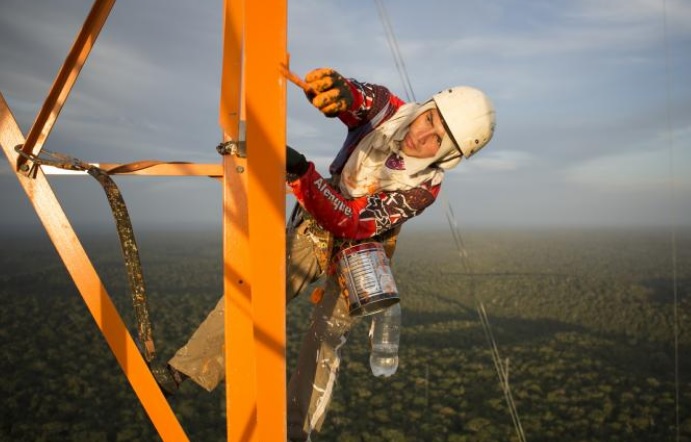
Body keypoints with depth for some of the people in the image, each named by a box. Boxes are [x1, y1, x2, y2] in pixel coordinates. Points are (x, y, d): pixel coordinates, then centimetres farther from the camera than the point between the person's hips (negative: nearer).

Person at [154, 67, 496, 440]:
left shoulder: (423, 188, -26)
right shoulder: (387, 108, -18)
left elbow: (351, 223, -34)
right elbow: (330, 93, -30)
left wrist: (301, 174, -48)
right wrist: (338, 88, -56)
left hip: (356, 252, -2)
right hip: (313, 230, 2)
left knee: (325, 339, -7)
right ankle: (180, 371, -1)